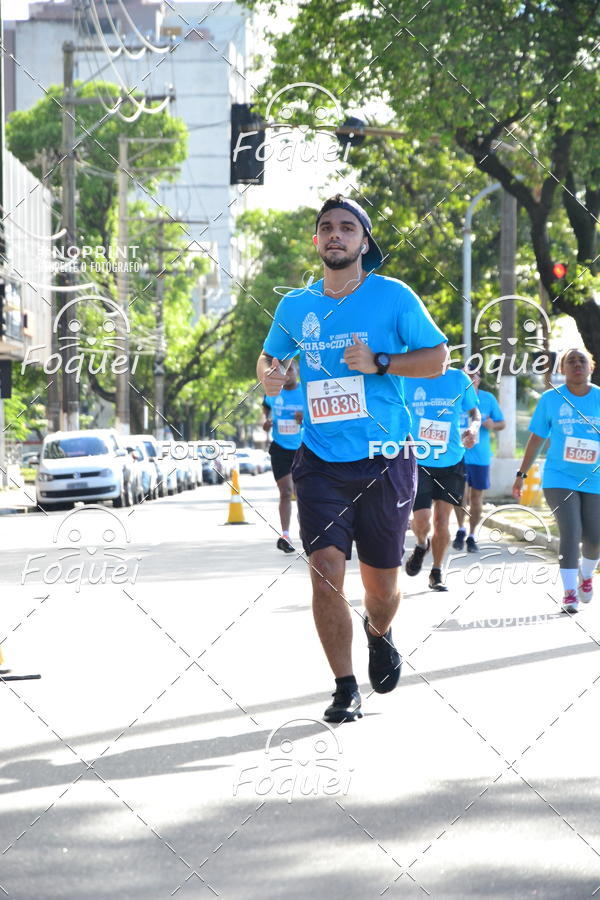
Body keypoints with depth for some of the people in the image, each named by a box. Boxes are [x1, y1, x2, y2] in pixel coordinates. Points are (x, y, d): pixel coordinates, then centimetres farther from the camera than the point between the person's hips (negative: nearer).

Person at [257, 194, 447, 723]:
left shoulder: (393, 296, -3)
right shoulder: (295, 306, 6)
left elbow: (437, 358, -1)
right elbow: (270, 356, 22)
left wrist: (378, 363, -15)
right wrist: (269, 375, -2)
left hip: (384, 461, -2)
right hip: (321, 461, 2)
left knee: (381, 583, 8)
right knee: (325, 574, -11)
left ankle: (379, 634, 44)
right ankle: (345, 687, 1)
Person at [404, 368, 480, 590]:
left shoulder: (459, 379, -1)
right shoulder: (407, 379, -5)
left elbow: (474, 411, 11)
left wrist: (474, 427, -11)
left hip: (451, 461, 2)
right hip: (417, 461, -2)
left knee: (442, 520, 5)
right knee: (421, 519, -12)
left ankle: (437, 573, 21)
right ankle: (421, 545, 24)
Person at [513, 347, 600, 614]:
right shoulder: (550, 399, 0)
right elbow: (536, 439, 6)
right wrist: (521, 475, 6)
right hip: (560, 479, -2)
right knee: (570, 532, -15)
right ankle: (569, 592, -7)